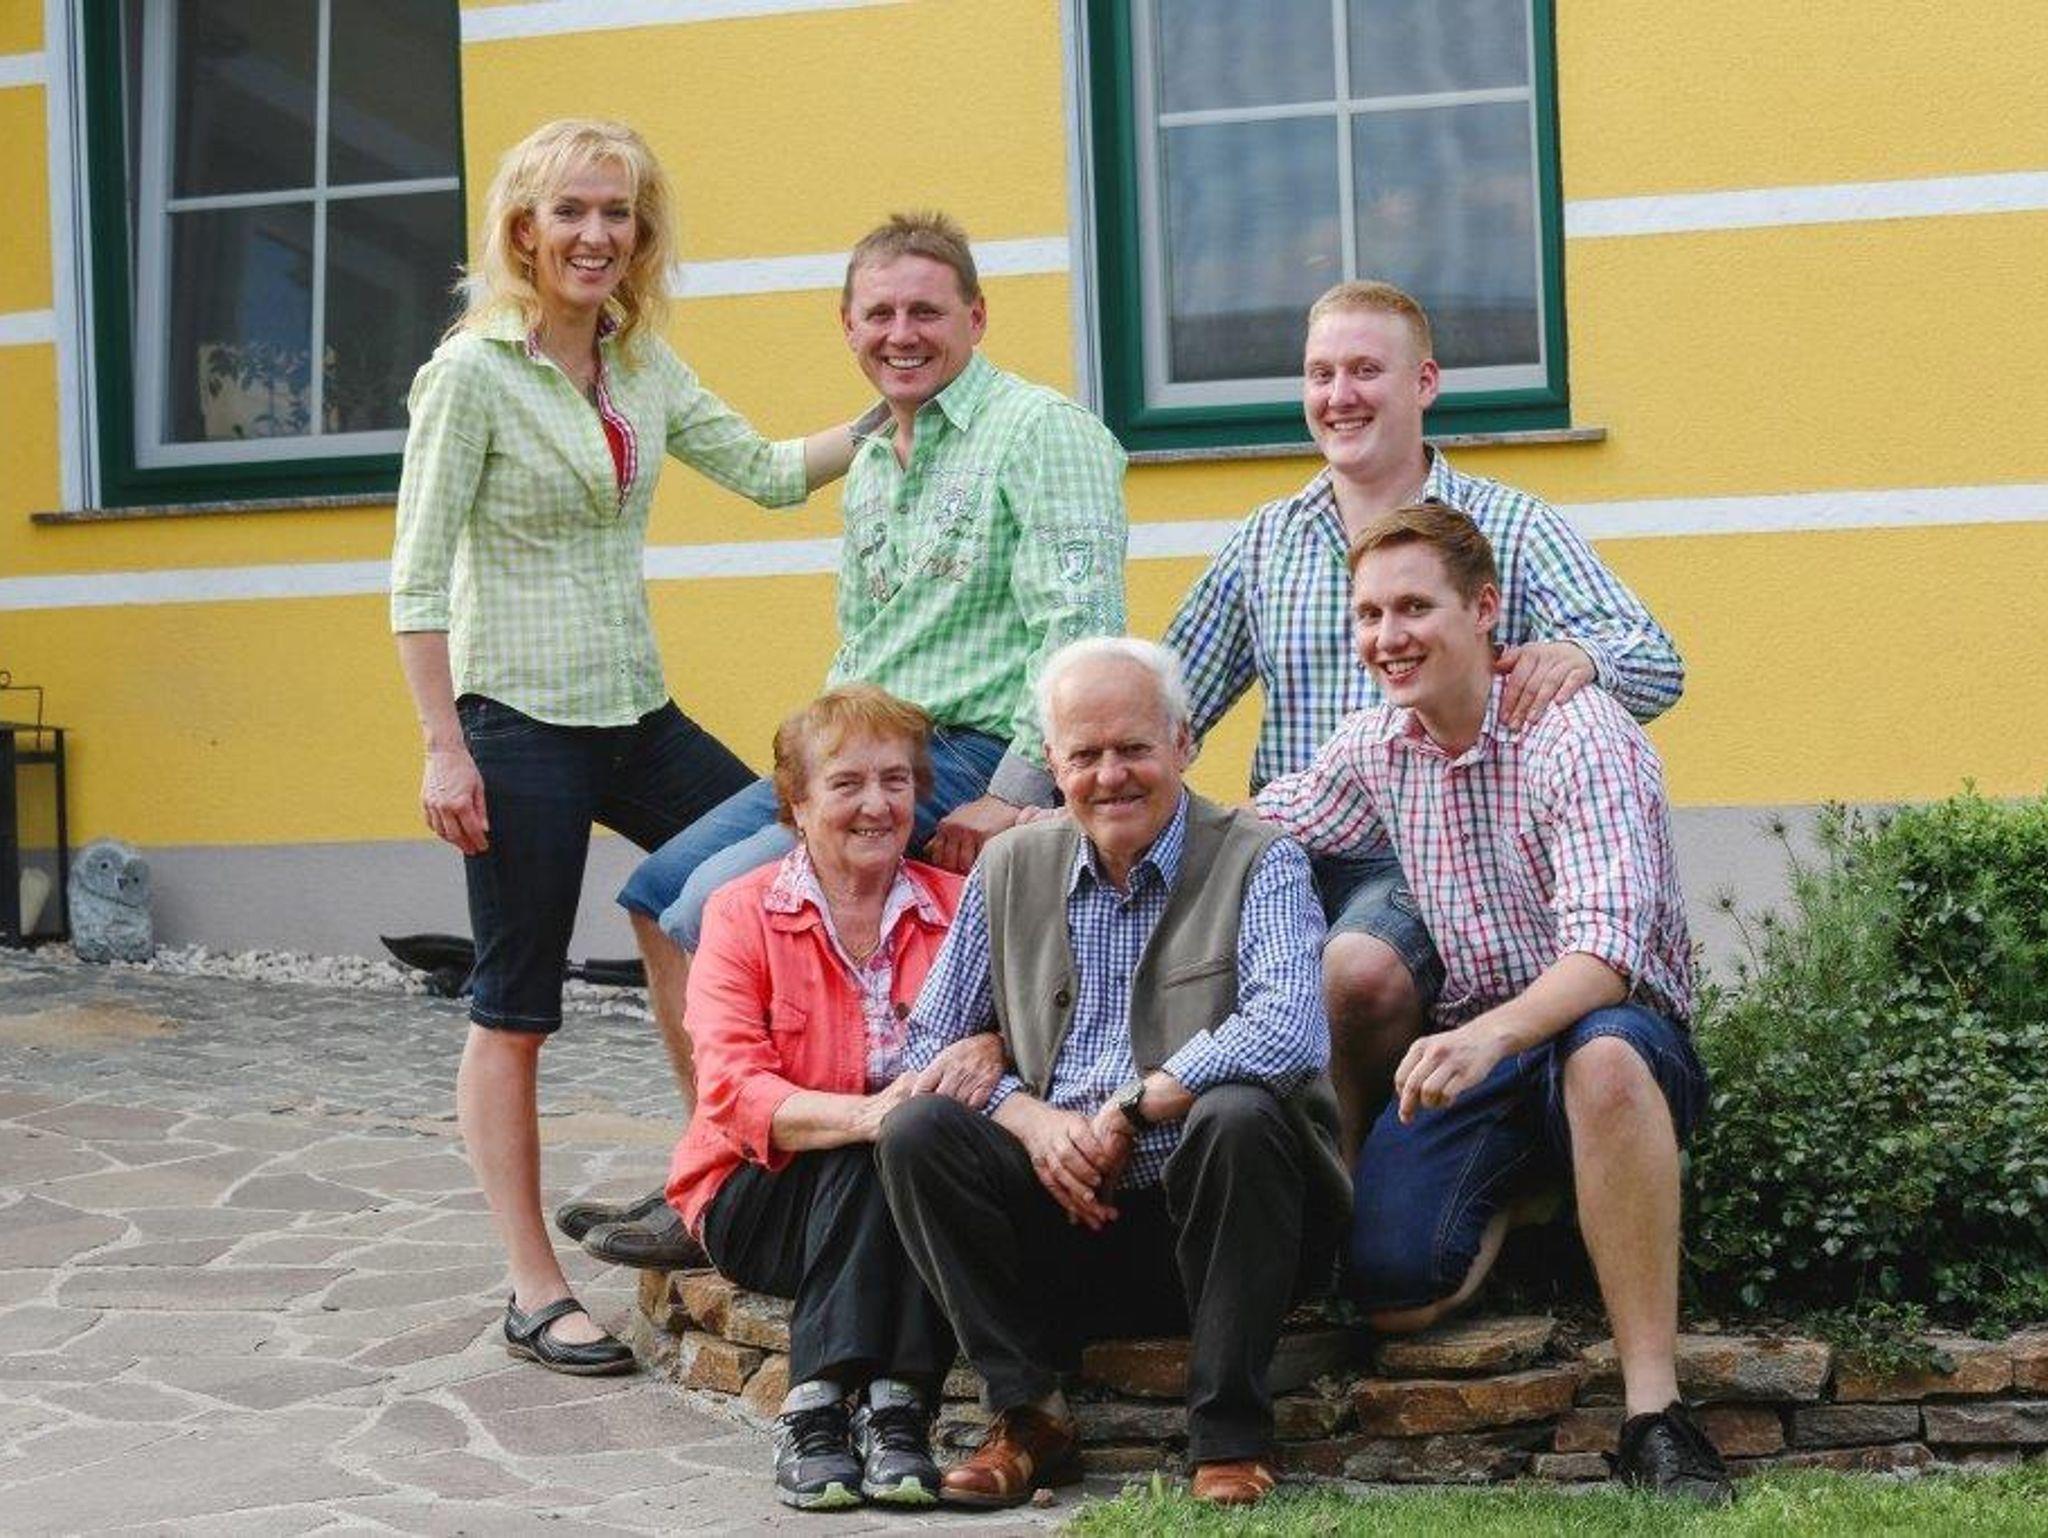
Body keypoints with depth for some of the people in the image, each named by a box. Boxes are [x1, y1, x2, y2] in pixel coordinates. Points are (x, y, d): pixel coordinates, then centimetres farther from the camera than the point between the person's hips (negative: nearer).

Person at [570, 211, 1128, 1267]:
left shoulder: (1041, 431, -11)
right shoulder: (872, 459, 18)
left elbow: (1081, 626, -21)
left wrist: (1014, 796, -24)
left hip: (967, 758, -10)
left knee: (714, 907, -20)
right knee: (656, 891, 6)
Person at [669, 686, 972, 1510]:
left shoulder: (960, 908, 8)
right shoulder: (740, 914, 0)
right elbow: (733, 1094, -13)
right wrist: (861, 1115, -32)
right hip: (762, 1197, -2)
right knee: (876, 1156, -32)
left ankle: (896, 1408, -36)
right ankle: (815, 1411, -36)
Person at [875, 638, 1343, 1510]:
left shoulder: (1257, 865, -2)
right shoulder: (1010, 870, 11)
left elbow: (1288, 1034, -20)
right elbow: (932, 1042, 10)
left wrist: (1129, 1109, -16)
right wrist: (1030, 1117, -9)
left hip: (1208, 1218, -3)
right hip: (1064, 1222, 3)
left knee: (1238, 1115, -34)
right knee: (916, 1132, -18)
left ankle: (1230, 1437, -20)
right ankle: (1029, 1416, -9)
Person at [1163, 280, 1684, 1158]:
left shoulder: (1511, 528, 7)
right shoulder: (1261, 545, 18)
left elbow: (1657, 666, -2)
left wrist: (1576, 656, -27)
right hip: (1286, 855, 3)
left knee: (1361, 967, -35)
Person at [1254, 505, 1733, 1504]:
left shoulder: (1577, 735, -15)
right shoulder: (1376, 747, 6)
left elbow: (1608, 943, -27)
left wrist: (1492, 1036, -46)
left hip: (1607, 1022, -5)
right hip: (1471, 1048, 5)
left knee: (1603, 1052, -43)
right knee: (1390, 1292, -20)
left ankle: (1654, 1415, -37)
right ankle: (1513, 1194, 17)